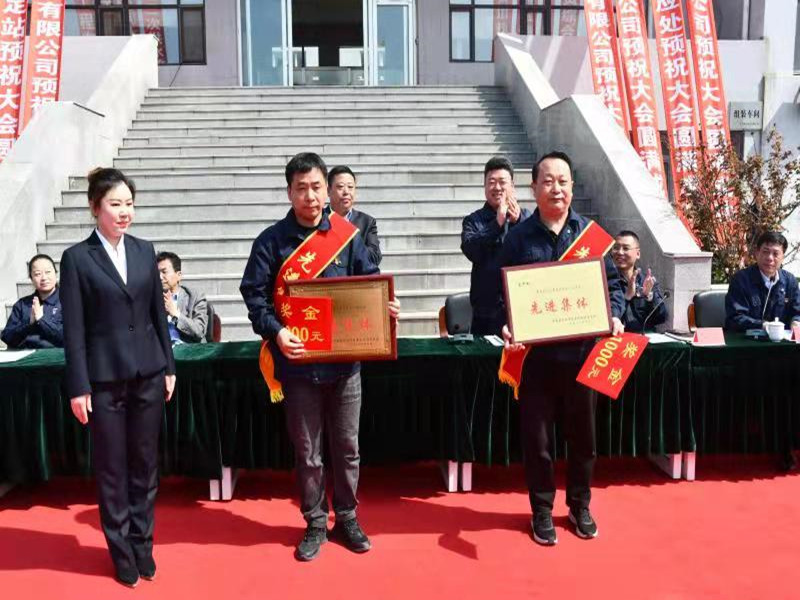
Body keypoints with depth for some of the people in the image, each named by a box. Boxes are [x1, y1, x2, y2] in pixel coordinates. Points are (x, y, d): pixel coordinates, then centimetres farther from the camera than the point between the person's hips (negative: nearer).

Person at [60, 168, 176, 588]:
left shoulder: (144, 250, 6)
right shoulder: (77, 257, -5)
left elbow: (158, 313, 9)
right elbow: (73, 329, -6)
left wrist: (169, 367, 8)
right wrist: (78, 387, -9)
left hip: (148, 374, 3)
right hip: (105, 378, -3)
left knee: (145, 463, 12)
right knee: (111, 468, 8)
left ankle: (143, 545, 28)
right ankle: (122, 552, 24)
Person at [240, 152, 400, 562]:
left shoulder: (348, 235, 3)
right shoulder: (271, 241, -2)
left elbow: (369, 283, 8)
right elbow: (254, 295, -6)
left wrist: (384, 305, -12)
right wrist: (276, 332, -21)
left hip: (345, 360, 2)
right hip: (299, 363, -1)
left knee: (347, 446, 13)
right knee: (307, 451, 10)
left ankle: (347, 518, 31)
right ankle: (315, 524, 28)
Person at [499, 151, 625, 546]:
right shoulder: (518, 236, 1)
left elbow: (612, 283, 7)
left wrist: (614, 316, -11)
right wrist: (506, 327, -16)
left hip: (581, 350, 2)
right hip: (534, 352, -1)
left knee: (582, 432, 14)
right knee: (536, 435, 8)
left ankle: (580, 506, 33)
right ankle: (542, 511, 25)